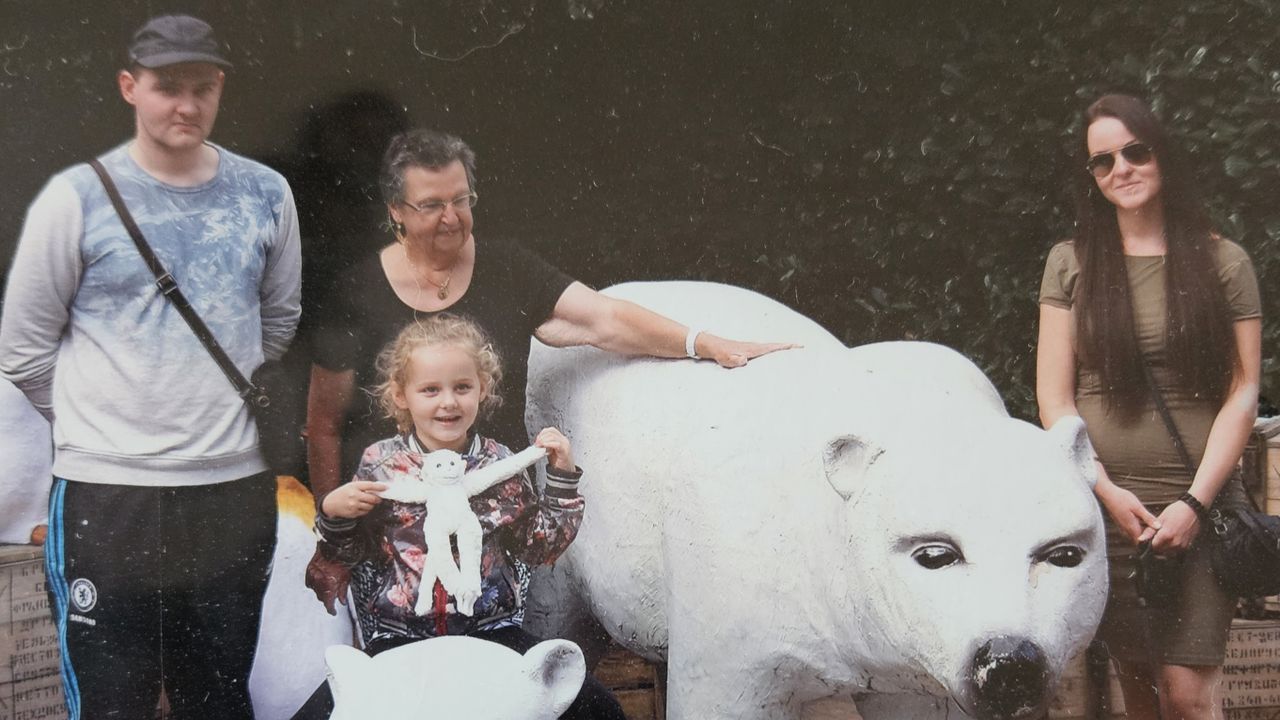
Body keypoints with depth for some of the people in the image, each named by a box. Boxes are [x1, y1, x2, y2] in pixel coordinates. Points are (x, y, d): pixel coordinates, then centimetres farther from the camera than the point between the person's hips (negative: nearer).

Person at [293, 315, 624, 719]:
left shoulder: (500, 465, 3)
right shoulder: (380, 464, 1)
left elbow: (539, 548, 7)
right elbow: (350, 555, 9)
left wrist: (562, 478, 0)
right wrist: (333, 514, -10)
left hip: (491, 630, 0)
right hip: (397, 636, 0)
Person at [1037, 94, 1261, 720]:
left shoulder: (1223, 264, 5)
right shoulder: (1071, 263, 8)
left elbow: (1242, 394, 1)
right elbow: (1053, 398, 4)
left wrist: (1195, 502, -10)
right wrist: (1109, 492, -7)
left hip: (1201, 505, -1)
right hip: (1105, 502, 1)